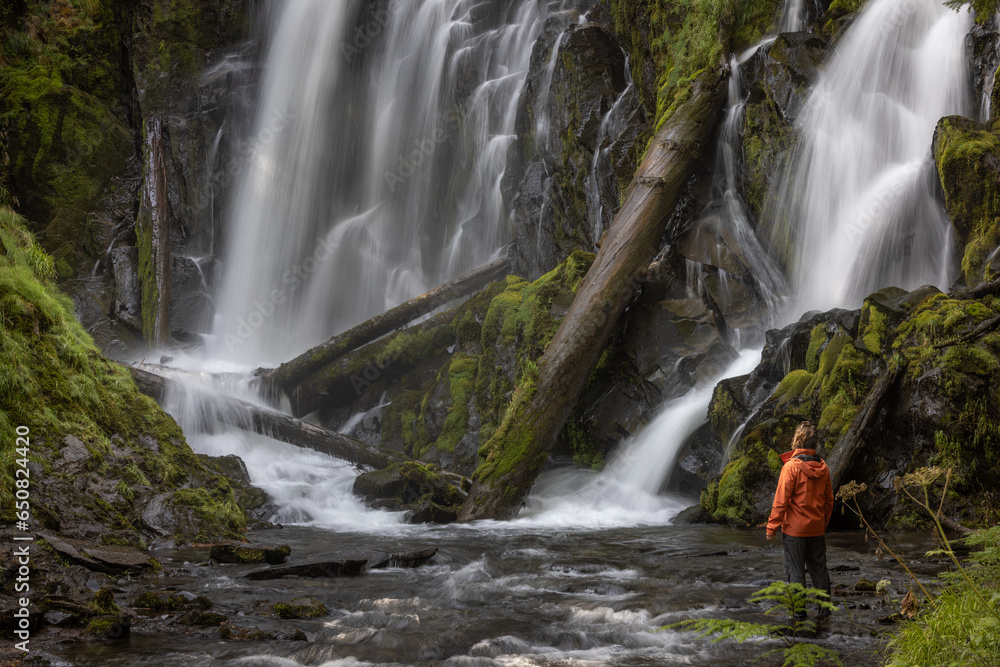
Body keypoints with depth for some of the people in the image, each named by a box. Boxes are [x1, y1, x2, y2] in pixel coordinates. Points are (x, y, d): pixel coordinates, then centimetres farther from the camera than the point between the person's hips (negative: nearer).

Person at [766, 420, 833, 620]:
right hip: (817, 529, 5)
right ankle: (825, 608, 20)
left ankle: (799, 611, 6)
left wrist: (772, 526, -8)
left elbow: (781, 500, -15)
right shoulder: (822, 467, 3)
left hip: (795, 529, -5)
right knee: (819, 568, 15)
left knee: (795, 571, 3)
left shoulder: (791, 467, -15)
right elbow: (829, 500, 12)